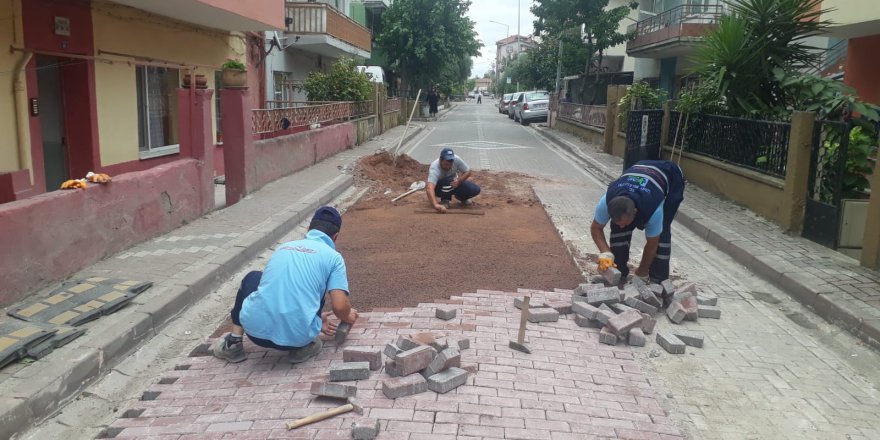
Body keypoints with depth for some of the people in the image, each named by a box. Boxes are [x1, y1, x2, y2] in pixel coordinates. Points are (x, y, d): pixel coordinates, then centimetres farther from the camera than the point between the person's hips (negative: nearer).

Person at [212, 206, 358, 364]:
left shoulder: (283, 247, 21)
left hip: (255, 328, 4)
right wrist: (347, 317, 21)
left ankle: (233, 343, 27)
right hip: (296, 336, -3)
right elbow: (339, 306, -4)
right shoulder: (333, 257, 6)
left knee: (252, 278, 33)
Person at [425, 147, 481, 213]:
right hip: (439, 189, -4)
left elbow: (468, 172, -12)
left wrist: (458, 181, -32)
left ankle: (462, 197, 14)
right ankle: (445, 199, -9)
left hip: (455, 183, 4)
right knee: (449, 180, -37)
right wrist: (436, 205, -69)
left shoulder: (456, 159, -26)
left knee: (475, 190, -18)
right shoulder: (434, 169, -38)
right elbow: (429, 189, -54)